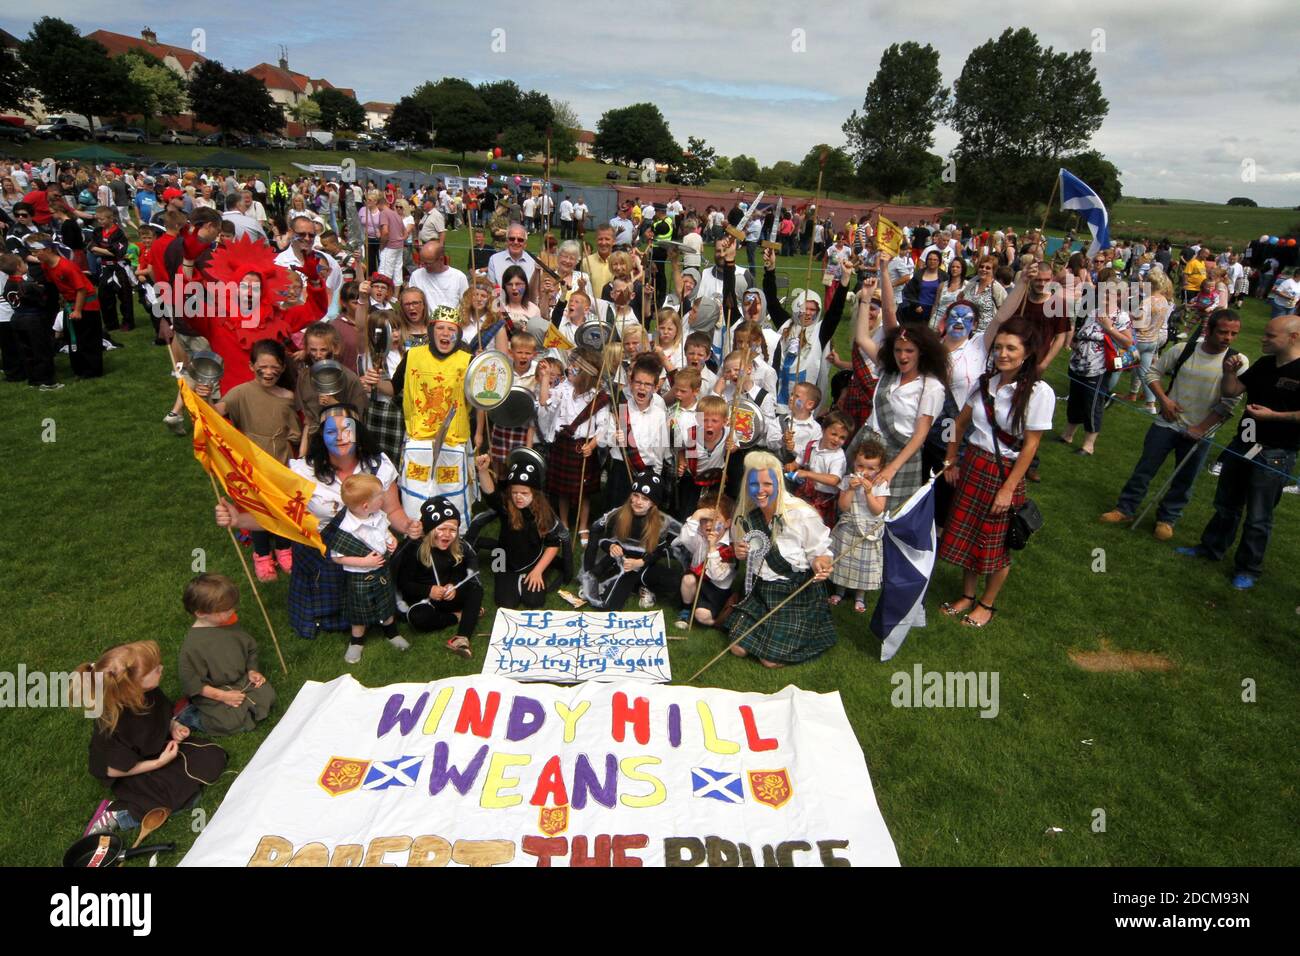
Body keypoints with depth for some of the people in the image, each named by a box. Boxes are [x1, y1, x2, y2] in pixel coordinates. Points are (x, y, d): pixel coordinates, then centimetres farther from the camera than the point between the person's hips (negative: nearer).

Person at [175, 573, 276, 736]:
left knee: (268, 695, -7)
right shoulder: (192, 645, -24)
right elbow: (191, 683, -19)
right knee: (231, 723, -17)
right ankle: (187, 716, 4)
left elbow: (249, 648, 12)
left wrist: (252, 671, -2)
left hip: (241, 682, 6)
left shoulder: (230, 624, -4)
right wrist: (222, 696, -21)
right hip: (212, 694, -6)